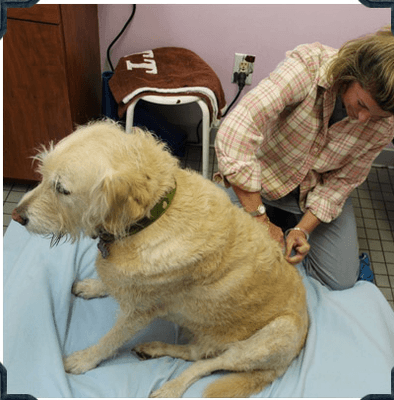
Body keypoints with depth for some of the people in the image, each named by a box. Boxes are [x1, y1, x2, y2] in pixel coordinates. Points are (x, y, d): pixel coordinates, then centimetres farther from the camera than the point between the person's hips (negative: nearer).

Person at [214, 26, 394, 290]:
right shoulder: (307, 65, -33)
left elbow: (343, 181, -8)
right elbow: (234, 134, -41)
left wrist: (302, 229, -23)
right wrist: (261, 221, -38)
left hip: (318, 188, 3)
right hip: (260, 174, -2)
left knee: (342, 281, -3)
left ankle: (294, 223, 21)